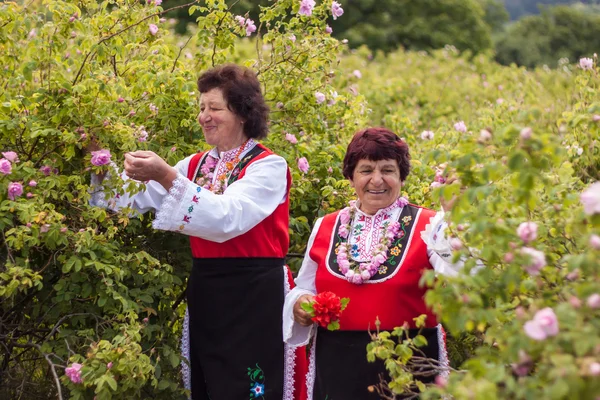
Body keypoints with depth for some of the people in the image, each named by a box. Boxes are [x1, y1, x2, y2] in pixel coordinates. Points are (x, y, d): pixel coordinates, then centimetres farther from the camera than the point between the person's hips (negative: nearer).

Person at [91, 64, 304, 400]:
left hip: (255, 297, -6)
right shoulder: (195, 166, 12)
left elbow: (228, 217, -25)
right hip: (204, 295, 6)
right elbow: (137, 199, 3)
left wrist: (168, 177, -31)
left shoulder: (268, 166, -8)